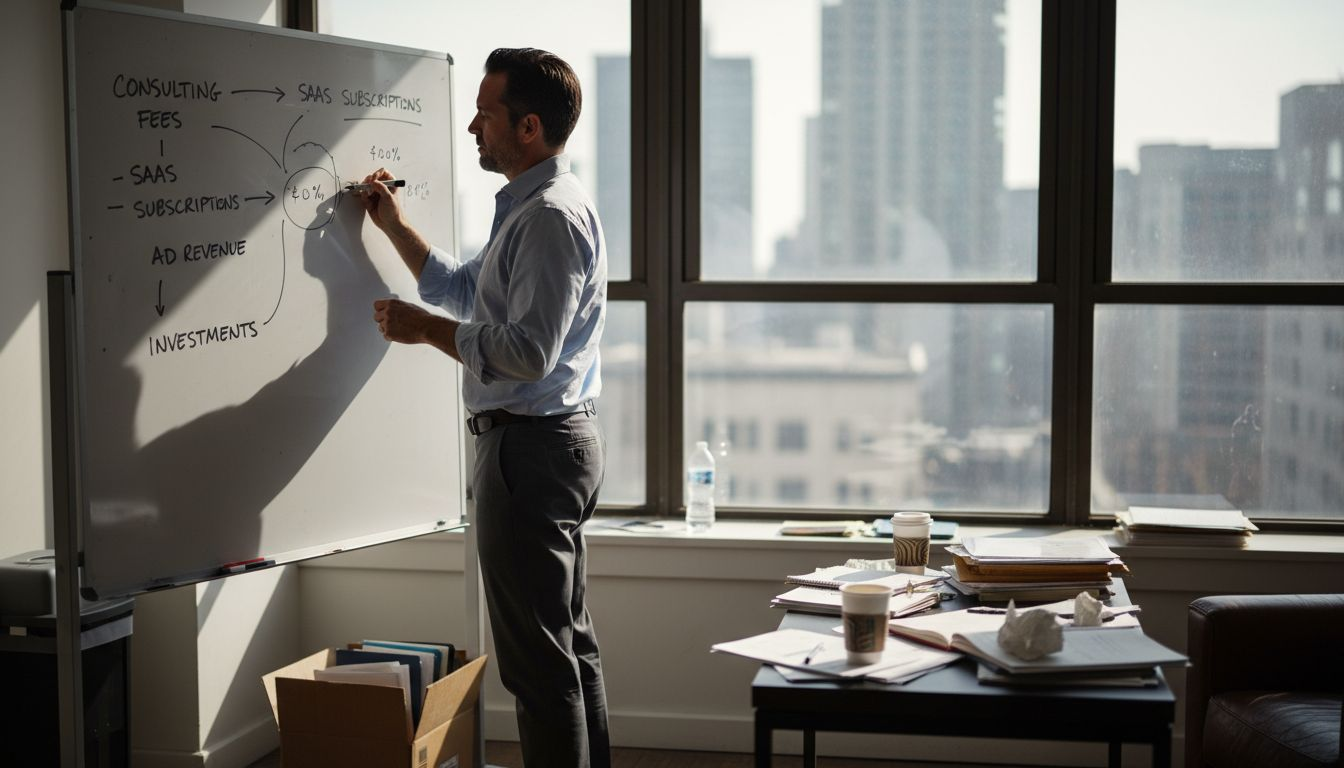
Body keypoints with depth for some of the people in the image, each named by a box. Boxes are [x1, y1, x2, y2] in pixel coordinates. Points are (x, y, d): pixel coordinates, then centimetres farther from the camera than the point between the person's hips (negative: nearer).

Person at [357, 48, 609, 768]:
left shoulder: (551, 216, -18)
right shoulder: (529, 208, 17)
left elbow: (528, 352, -25)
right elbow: (462, 290, 30)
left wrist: (425, 329, -15)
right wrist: (394, 226, 26)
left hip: (531, 445, -11)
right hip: (559, 438, 11)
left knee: (539, 659, -6)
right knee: (571, 643, 17)